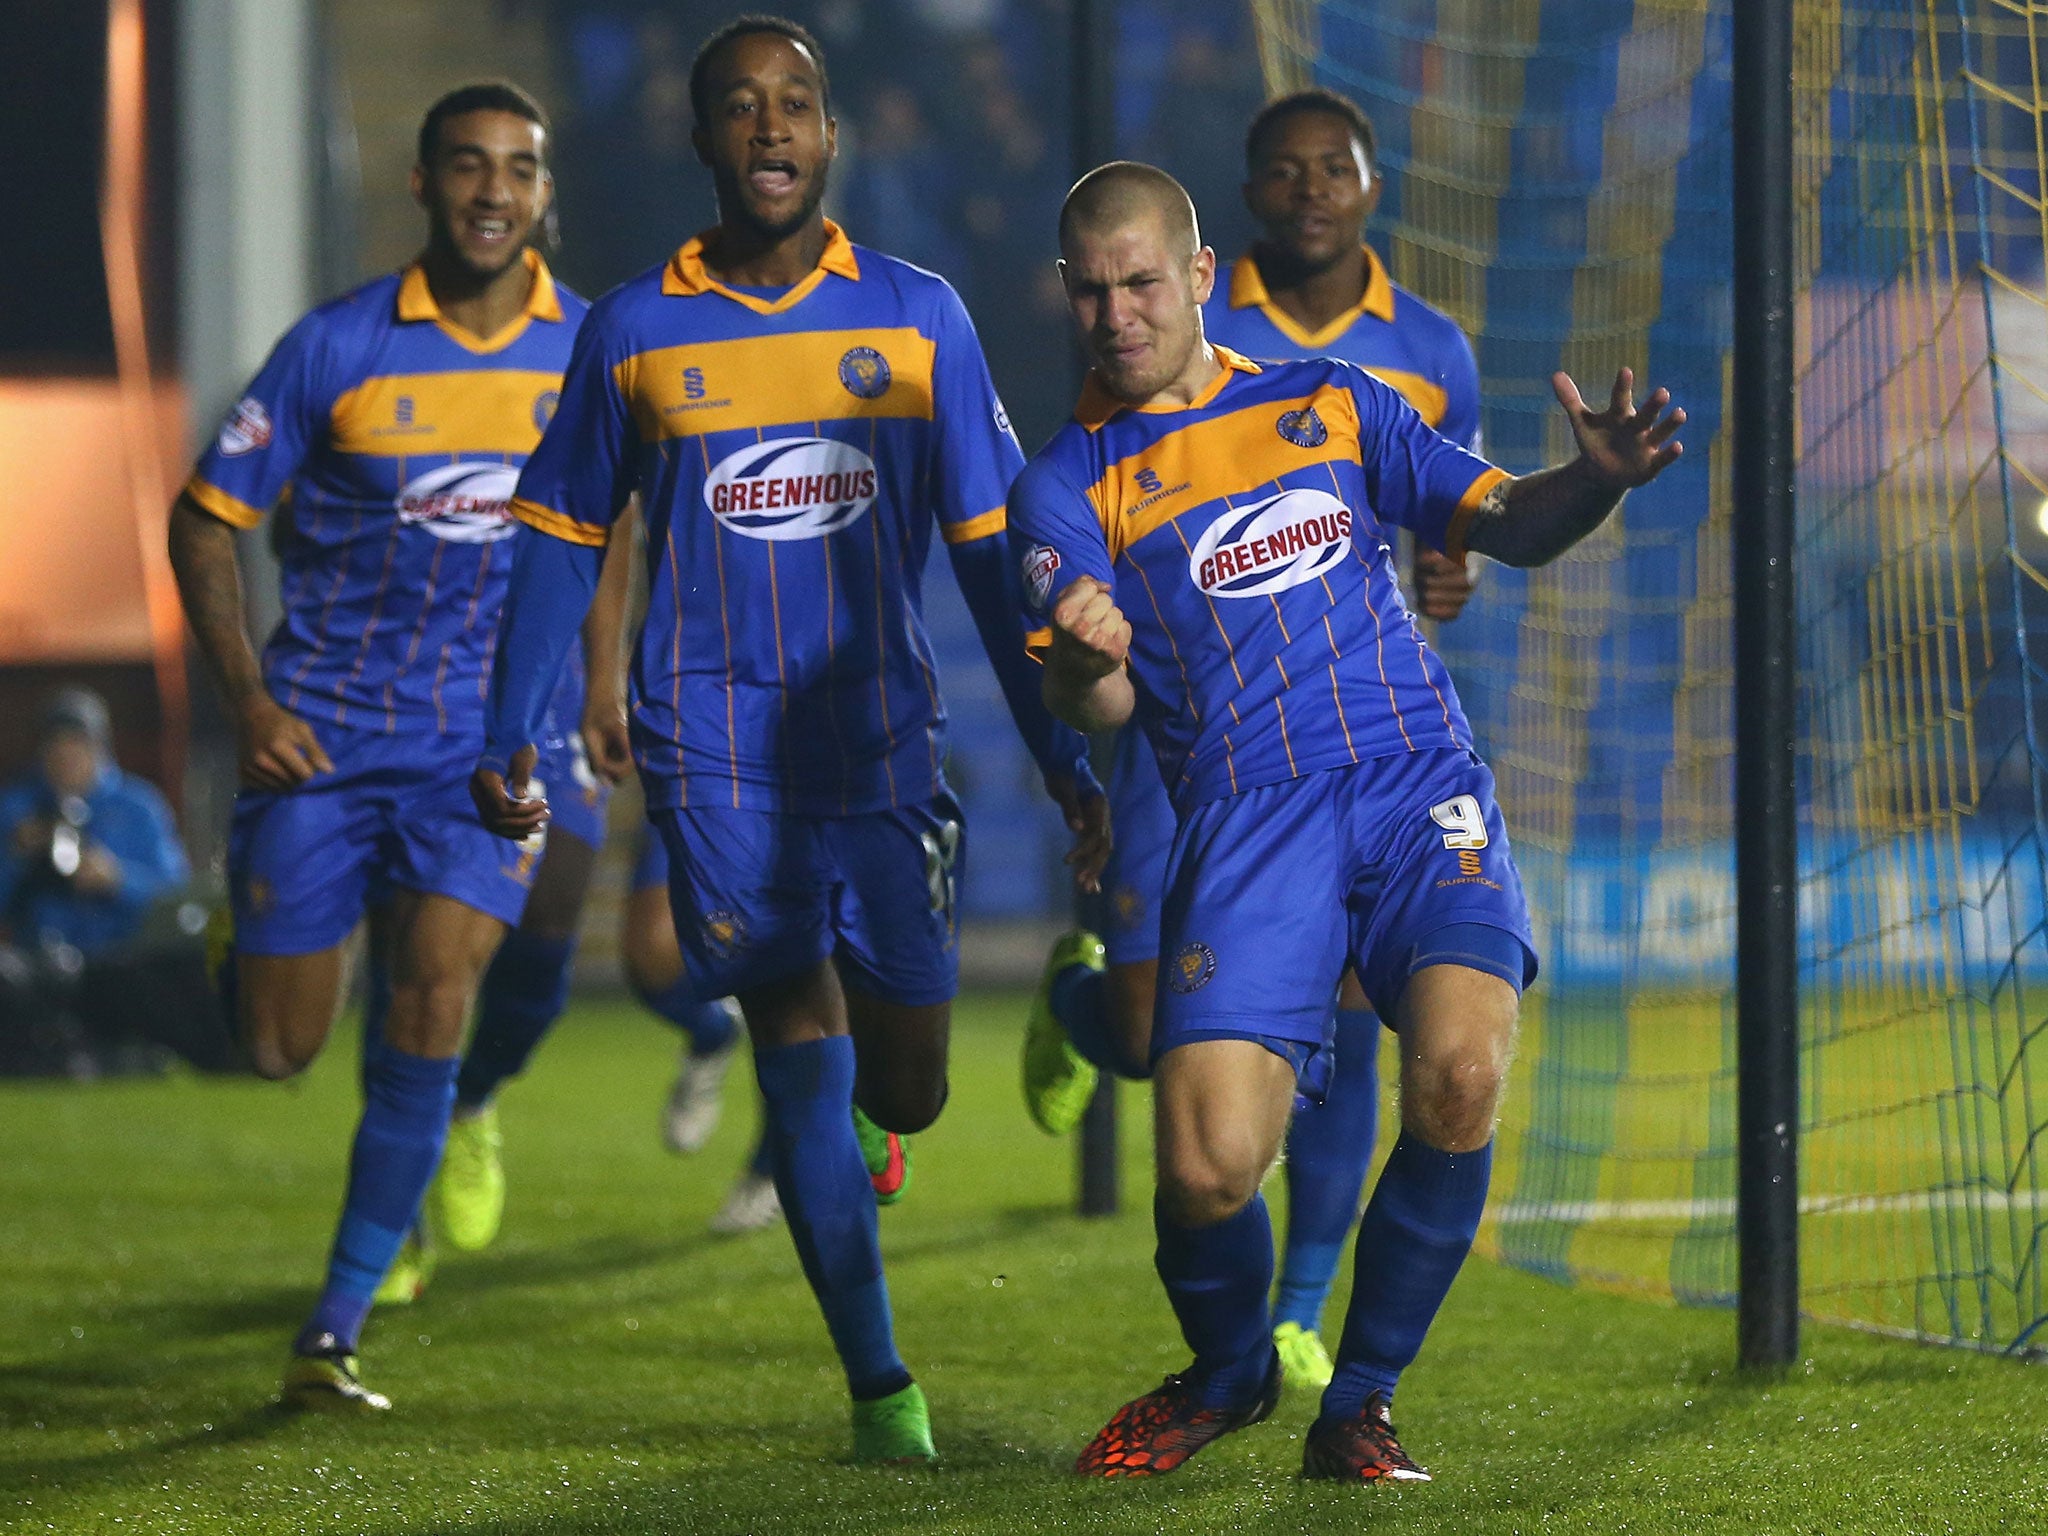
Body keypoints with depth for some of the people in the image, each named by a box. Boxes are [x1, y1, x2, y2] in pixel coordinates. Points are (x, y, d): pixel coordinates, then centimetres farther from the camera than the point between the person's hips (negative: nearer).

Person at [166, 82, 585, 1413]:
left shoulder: (593, 352, 1)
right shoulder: (337, 349, -6)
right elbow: (206, 520, 0)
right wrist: (249, 700, -9)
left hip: (491, 746, 1)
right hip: (325, 737, -1)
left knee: (437, 993, -17)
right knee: (279, 1052, -3)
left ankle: (335, 1336, -8)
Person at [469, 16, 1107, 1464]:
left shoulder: (918, 317, 4)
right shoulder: (633, 331, 3)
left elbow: (991, 554, 7)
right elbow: (563, 541, 11)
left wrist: (1068, 764, 5)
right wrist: (511, 742, 5)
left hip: (887, 745, 1)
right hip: (718, 756, -1)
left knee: (903, 1090, 3)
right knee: (802, 1045, -11)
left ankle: (839, 1115, 40)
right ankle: (880, 1387, -6)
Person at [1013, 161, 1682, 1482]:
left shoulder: (1332, 405, 19)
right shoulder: (1070, 484, 11)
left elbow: (1508, 526, 16)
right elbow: (1093, 708, -3)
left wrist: (1596, 479, -7)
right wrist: (1087, 662, -28)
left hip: (1423, 789, 1)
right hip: (1245, 820, -1)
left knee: (1457, 1076, -26)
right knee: (1207, 1169, -18)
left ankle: (1360, 1401, -4)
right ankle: (1229, 1373, 18)